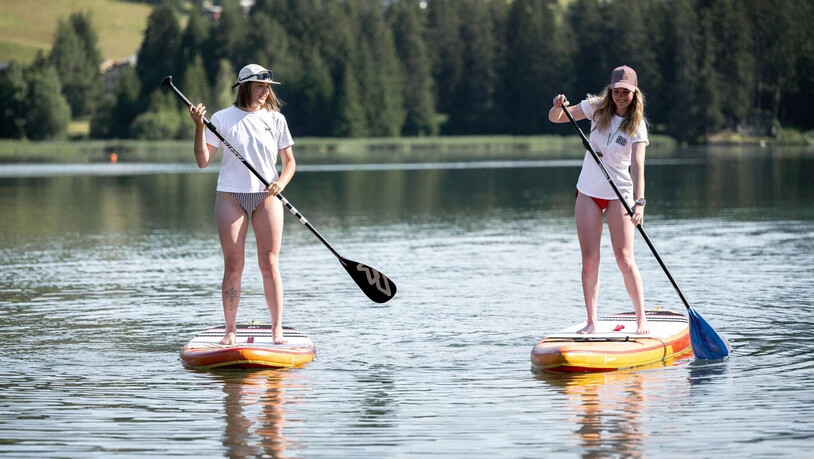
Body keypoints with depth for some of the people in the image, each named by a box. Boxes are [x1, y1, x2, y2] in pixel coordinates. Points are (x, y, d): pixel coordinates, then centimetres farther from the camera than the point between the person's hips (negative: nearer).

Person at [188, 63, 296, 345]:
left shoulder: (275, 119, 6)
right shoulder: (222, 119, 0)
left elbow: (289, 161, 10)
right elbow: (203, 161, -2)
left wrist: (281, 182, -10)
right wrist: (199, 127, -14)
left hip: (266, 197, 1)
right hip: (231, 196, -1)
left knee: (269, 265, -4)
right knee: (233, 267, -2)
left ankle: (277, 329, 1)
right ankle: (230, 330, 5)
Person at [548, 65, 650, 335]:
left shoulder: (637, 126, -11)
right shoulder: (597, 108, -1)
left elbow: (637, 166, -22)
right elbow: (555, 119, 3)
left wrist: (639, 202, -35)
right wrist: (559, 107, -20)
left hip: (619, 195, -3)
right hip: (588, 192, 3)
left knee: (625, 259, -8)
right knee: (590, 259, 0)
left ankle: (641, 319, 2)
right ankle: (591, 322, 4)